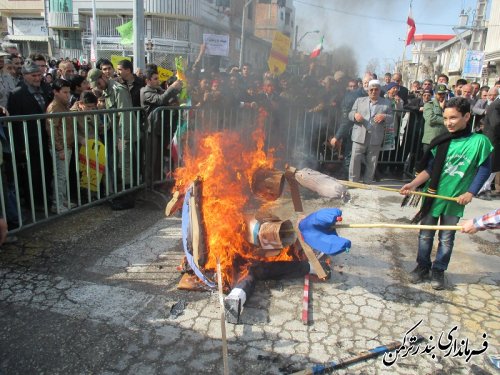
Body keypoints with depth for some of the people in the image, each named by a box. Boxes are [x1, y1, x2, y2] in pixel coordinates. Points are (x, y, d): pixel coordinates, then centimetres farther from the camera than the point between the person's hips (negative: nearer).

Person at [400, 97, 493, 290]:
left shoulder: (479, 141, -8)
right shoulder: (440, 142, -3)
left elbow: (484, 170, -3)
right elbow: (429, 169, -1)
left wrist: (470, 192, -10)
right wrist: (413, 184, -13)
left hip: (455, 200, -2)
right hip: (433, 195, 2)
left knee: (446, 239, 11)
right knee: (425, 235, 11)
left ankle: (438, 271, 28)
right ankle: (422, 267, 28)